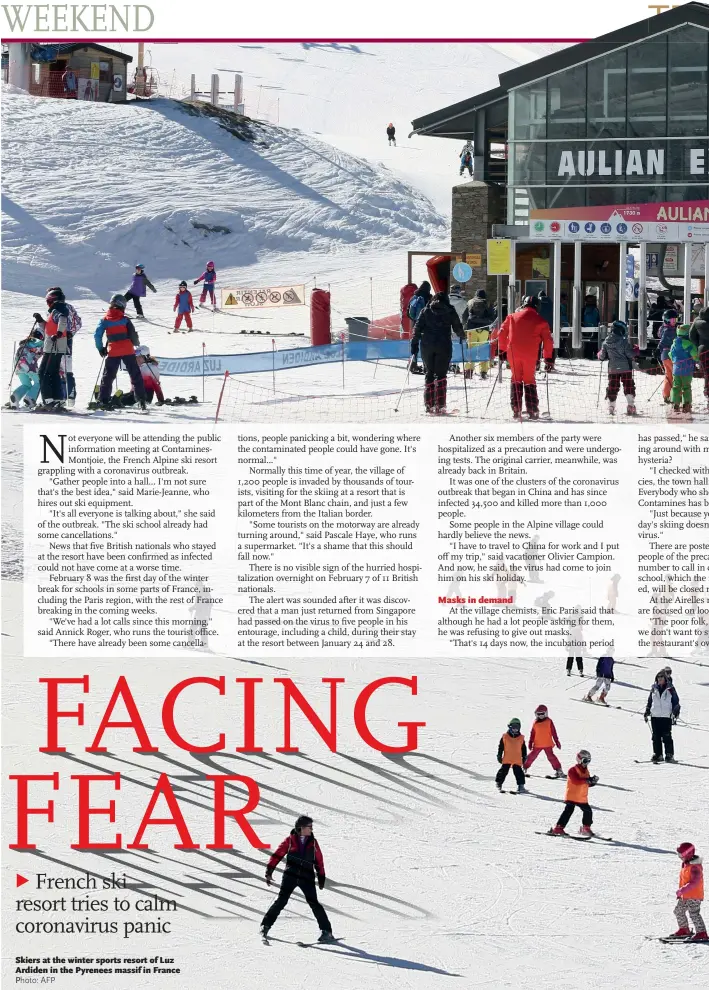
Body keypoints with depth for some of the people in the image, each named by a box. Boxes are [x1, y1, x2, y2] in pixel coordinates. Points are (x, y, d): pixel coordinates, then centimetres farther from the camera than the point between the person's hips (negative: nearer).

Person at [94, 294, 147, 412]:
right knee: (135, 375, 4)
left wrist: (100, 348, 11)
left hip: (113, 352, 1)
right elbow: (132, 335, -2)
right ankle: (141, 400, -3)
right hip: (127, 351, -1)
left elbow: (97, 335, -3)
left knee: (108, 376, 9)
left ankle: (103, 401, 2)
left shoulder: (105, 320, 1)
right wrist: (136, 343, 19)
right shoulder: (125, 319, -3)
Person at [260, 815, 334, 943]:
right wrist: (269, 872, -7)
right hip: (290, 875, -1)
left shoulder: (313, 842, 7)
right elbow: (277, 855, -1)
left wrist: (321, 877, 16)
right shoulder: (290, 840, -1)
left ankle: (326, 931, -3)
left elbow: (319, 861, 15)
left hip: (307, 878, 1)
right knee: (281, 901, -5)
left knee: (313, 903, -6)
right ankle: (266, 925, 6)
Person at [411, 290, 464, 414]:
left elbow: (418, 327, 1)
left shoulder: (426, 311, 7)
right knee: (441, 375, 2)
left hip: (427, 345, 1)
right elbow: (458, 328, 12)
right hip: (444, 346, -1)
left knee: (429, 373, 10)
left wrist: (414, 341, 4)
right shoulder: (450, 311, 5)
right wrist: (461, 336, 31)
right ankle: (439, 405, -5)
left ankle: (429, 404, 4)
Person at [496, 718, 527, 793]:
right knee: (503, 771, 6)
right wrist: (499, 756, 3)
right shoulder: (505, 737, 0)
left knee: (518, 772, -2)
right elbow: (500, 747, 5)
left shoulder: (521, 738, 5)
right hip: (506, 759, 0)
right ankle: (499, 783, 21)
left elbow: (524, 749, 13)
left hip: (517, 760, 0)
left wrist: (524, 757, 12)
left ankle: (521, 786, 2)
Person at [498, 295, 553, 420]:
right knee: (529, 381, 12)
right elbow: (548, 340, 3)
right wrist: (548, 358, 9)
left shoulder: (512, 317, 9)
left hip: (513, 353, 1)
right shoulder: (540, 321, 5)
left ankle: (516, 410, 3)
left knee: (516, 379, 14)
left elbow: (502, 333, 8)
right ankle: (532, 411, 5)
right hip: (531, 355, -1)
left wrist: (502, 350, 16)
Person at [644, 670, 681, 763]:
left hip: (666, 717, -4)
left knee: (667, 737, -7)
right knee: (656, 737, 4)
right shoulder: (654, 689, 11)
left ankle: (669, 756, -4)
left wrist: (675, 713, -7)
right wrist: (647, 712, 14)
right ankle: (657, 755, 10)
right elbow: (649, 701, 20)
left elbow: (676, 702, 2)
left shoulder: (670, 689, 1)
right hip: (655, 716, 4)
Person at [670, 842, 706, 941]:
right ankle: (684, 930, 32)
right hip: (685, 896, 11)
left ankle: (701, 933, -11)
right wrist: (680, 892, 22)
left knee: (694, 914, -14)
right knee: (678, 911, 18)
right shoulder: (685, 865, 11)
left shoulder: (695, 867, -21)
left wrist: (682, 890, -30)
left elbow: (694, 882, -28)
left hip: (694, 896, -11)